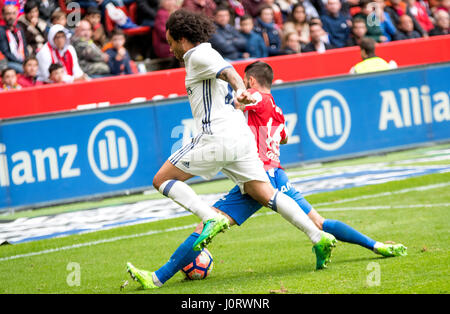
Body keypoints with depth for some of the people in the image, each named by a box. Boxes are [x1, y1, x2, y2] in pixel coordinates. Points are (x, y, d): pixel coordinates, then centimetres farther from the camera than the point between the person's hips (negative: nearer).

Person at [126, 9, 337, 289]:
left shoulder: (198, 56, -3)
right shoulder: (207, 55, 26)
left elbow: (229, 72, -21)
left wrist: (240, 90, -40)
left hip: (217, 138, -9)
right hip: (242, 137, 9)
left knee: (162, 180, 0)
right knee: (266, 195, 5)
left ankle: (211, 218, -19)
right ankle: (319, 237, -7)